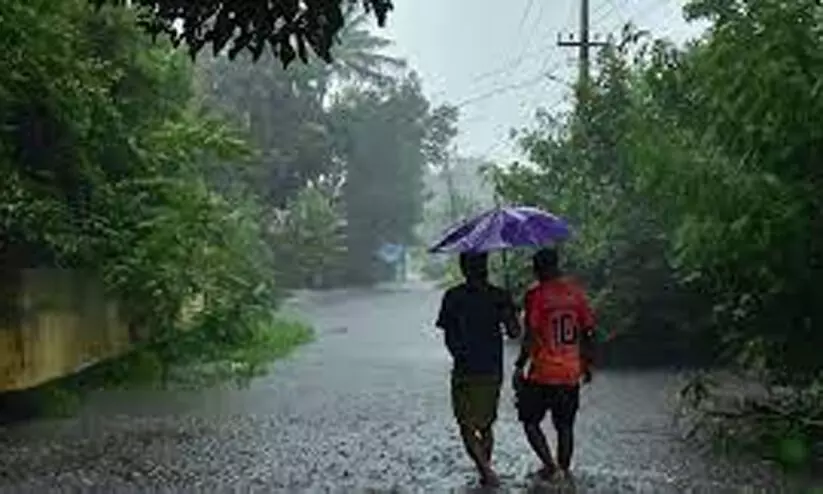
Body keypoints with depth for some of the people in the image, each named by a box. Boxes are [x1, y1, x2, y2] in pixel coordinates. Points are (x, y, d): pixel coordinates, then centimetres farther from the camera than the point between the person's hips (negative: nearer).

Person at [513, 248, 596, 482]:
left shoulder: (536, 294, -12)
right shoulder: (576, 291, 4)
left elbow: (530, 336, -14)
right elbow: (588, 332, 7)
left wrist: (519, 366, -6)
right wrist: (587, 364, 17)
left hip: (542, 374, -5)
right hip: (571, 374, 5)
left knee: (530, 421, 9)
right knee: (565, 426, 15)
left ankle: (551, 466, -3)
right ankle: (563, 471, 20)